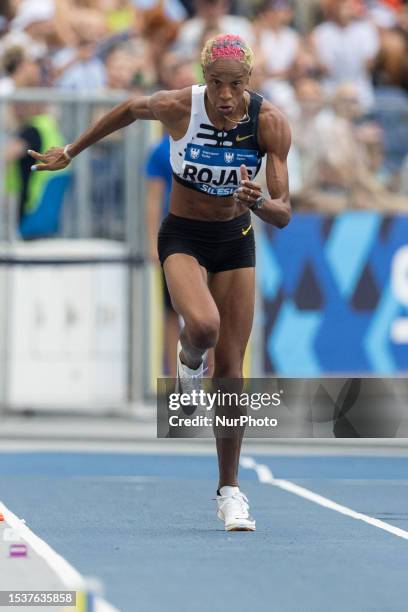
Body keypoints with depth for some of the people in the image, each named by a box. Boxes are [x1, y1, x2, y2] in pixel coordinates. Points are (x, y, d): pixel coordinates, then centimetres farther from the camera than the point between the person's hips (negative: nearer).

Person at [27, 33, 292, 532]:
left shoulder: (270, 122, -19)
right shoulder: (177, 107, -22)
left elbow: (283, 215, -19)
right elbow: (130, 110, 1)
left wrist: (259, 202, -42)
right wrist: (71, 152, 13)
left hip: (236, 240, 2)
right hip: (183, 237, -2)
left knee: (230, 369, 0)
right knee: (203, 325, -33)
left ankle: (229, 490, 14)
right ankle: (188, 358, 7)